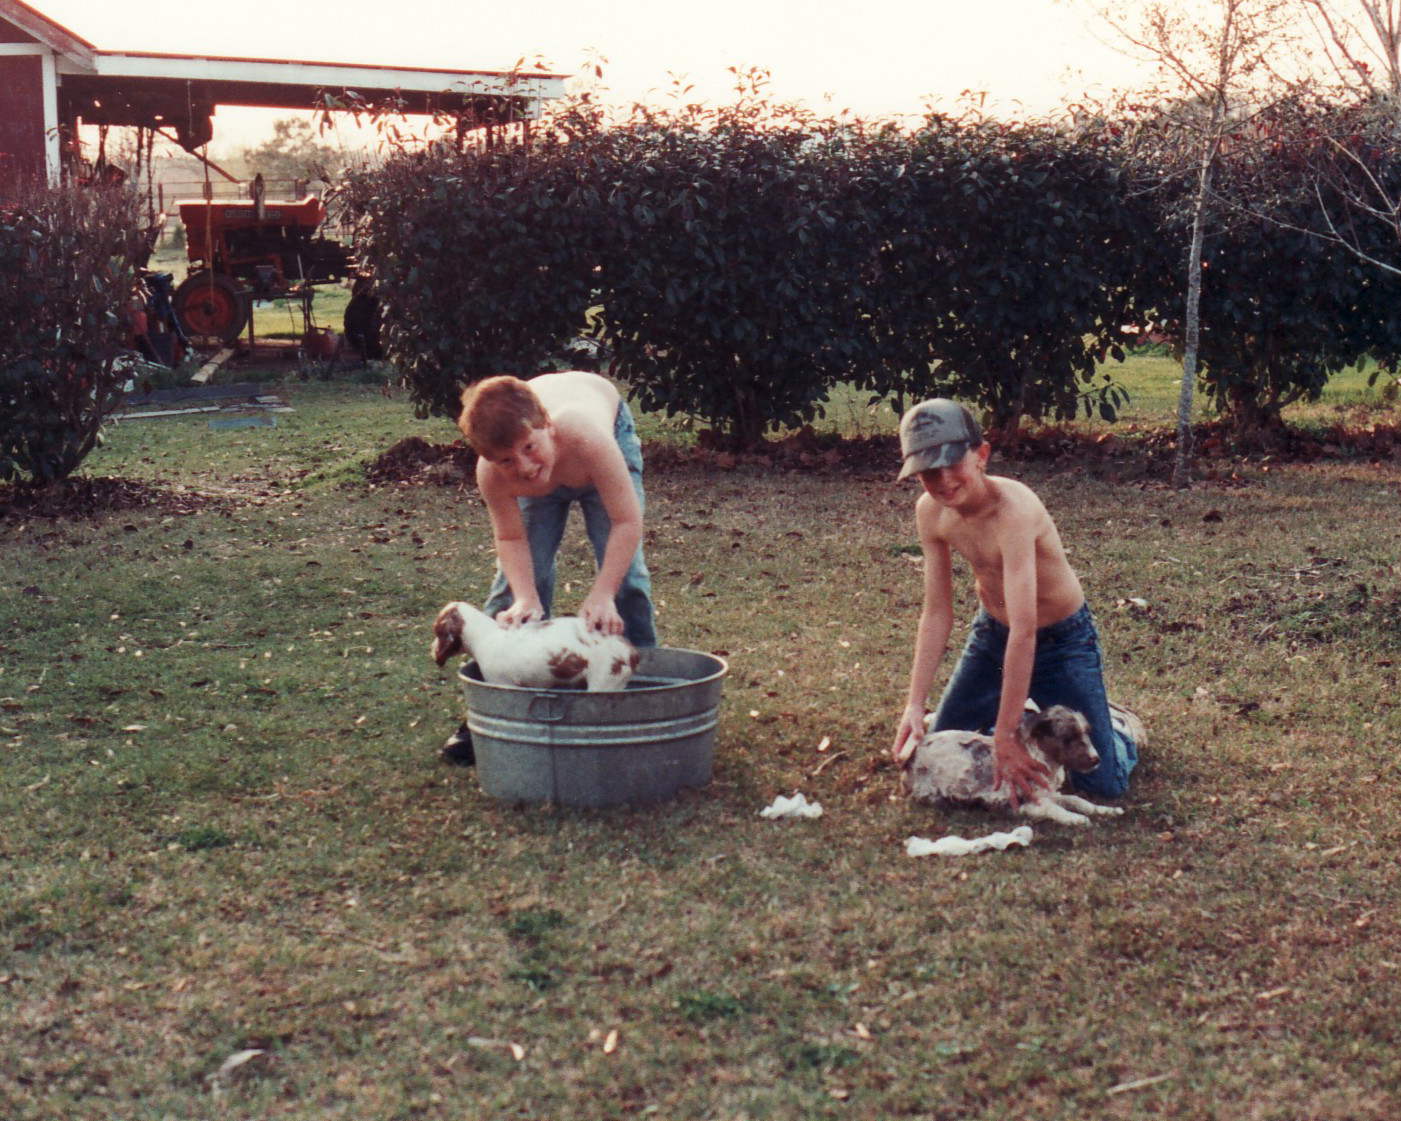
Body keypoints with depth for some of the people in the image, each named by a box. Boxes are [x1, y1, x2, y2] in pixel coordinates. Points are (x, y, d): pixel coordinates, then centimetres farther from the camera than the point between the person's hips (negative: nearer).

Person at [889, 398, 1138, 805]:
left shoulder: (1013, 508, -35)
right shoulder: (930, 513, -14)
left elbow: (1024, 632, -38)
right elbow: (936, 614, -7)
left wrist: (1005, 737, -38)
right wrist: (915, 705, -16)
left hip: (1061, 639, -6)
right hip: (991, 633, 6)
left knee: (1104, 782, -10)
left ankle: (1118, 726, 24)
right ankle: (1031, 714, 34)